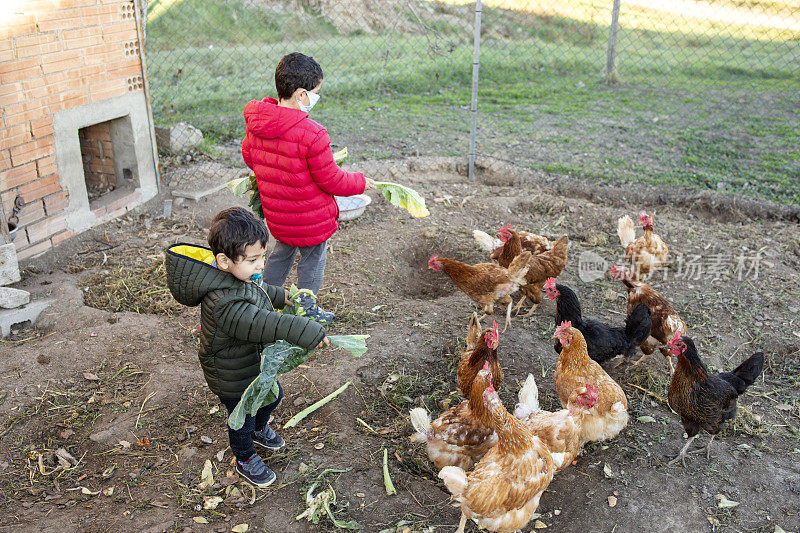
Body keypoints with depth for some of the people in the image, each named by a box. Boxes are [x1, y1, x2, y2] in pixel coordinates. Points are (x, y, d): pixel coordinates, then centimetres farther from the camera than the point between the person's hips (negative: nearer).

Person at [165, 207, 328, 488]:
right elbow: (261, 324, -44)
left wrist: (280, 296, 24)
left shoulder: (237, 276, -10)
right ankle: (245, 460, 45)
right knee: (242, 417, 16)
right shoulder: (224, 303, -41)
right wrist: (307, 332, -43)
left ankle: (259, 429, 60)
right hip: (233, 377, -8)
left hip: (257, 361, 9)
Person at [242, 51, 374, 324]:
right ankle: (307, 310, 34)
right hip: (311, 219, -6)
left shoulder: (256, 123, -7)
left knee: (282, 251, 30)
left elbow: (249, 156, 10)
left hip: (276, 214, 7)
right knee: (312, 261, 16)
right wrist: (359, 182, -2)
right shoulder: (312, 134, -28)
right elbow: (330, 180, -20)